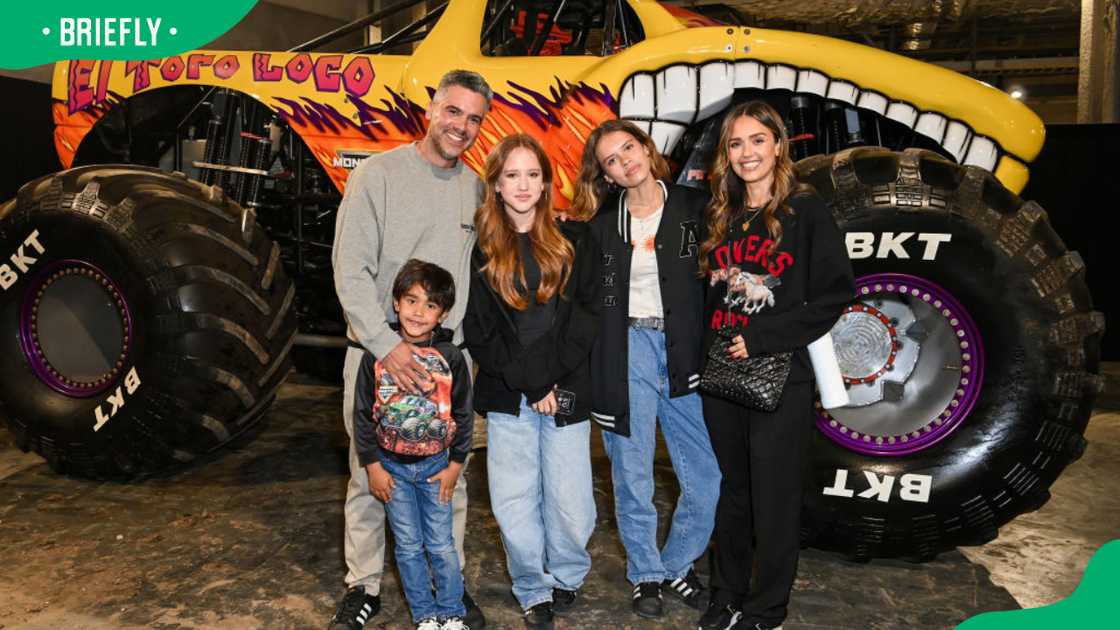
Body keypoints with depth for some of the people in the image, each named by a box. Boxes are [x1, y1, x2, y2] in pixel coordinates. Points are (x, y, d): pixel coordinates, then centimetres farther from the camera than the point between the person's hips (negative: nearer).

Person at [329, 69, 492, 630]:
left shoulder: (476, 190, 7)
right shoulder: (379, 173, -5)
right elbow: (350, 269, -11)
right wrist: (387, 344, -18)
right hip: (377, 353, -3)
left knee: (449, 478, 11)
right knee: (370, 477, 7)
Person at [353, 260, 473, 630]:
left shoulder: (450, 357, -9)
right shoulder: (377, 355, -8)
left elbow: (463, 414, 0)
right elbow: (363, 413, -2)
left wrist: (455, 464, 0)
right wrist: (373, 465, -3)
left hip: (435, 466, -1)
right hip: (391, 466, 1)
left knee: (441, 546, 7)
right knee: (409, 546, 10)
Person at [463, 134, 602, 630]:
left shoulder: (575, 241, 7)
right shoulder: (479, 249, 5)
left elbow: (587, 315, 1)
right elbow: (478, 332, 1)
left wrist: (550, 374, -10)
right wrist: (530, 383, -8)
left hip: (567, 393, 0)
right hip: (506, 398, 0)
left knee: (570, 505, 0)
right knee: (514, 506, 2)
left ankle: (567, 576, 29)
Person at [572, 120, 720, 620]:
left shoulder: (695, 208, 2)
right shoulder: (601, 225, 6)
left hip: (684, 353, 0)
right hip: (626, 353, 0)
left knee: (707, 480, 2)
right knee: (633, 480, 7)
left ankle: (678, 566, 26)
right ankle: (646, 574, 28)